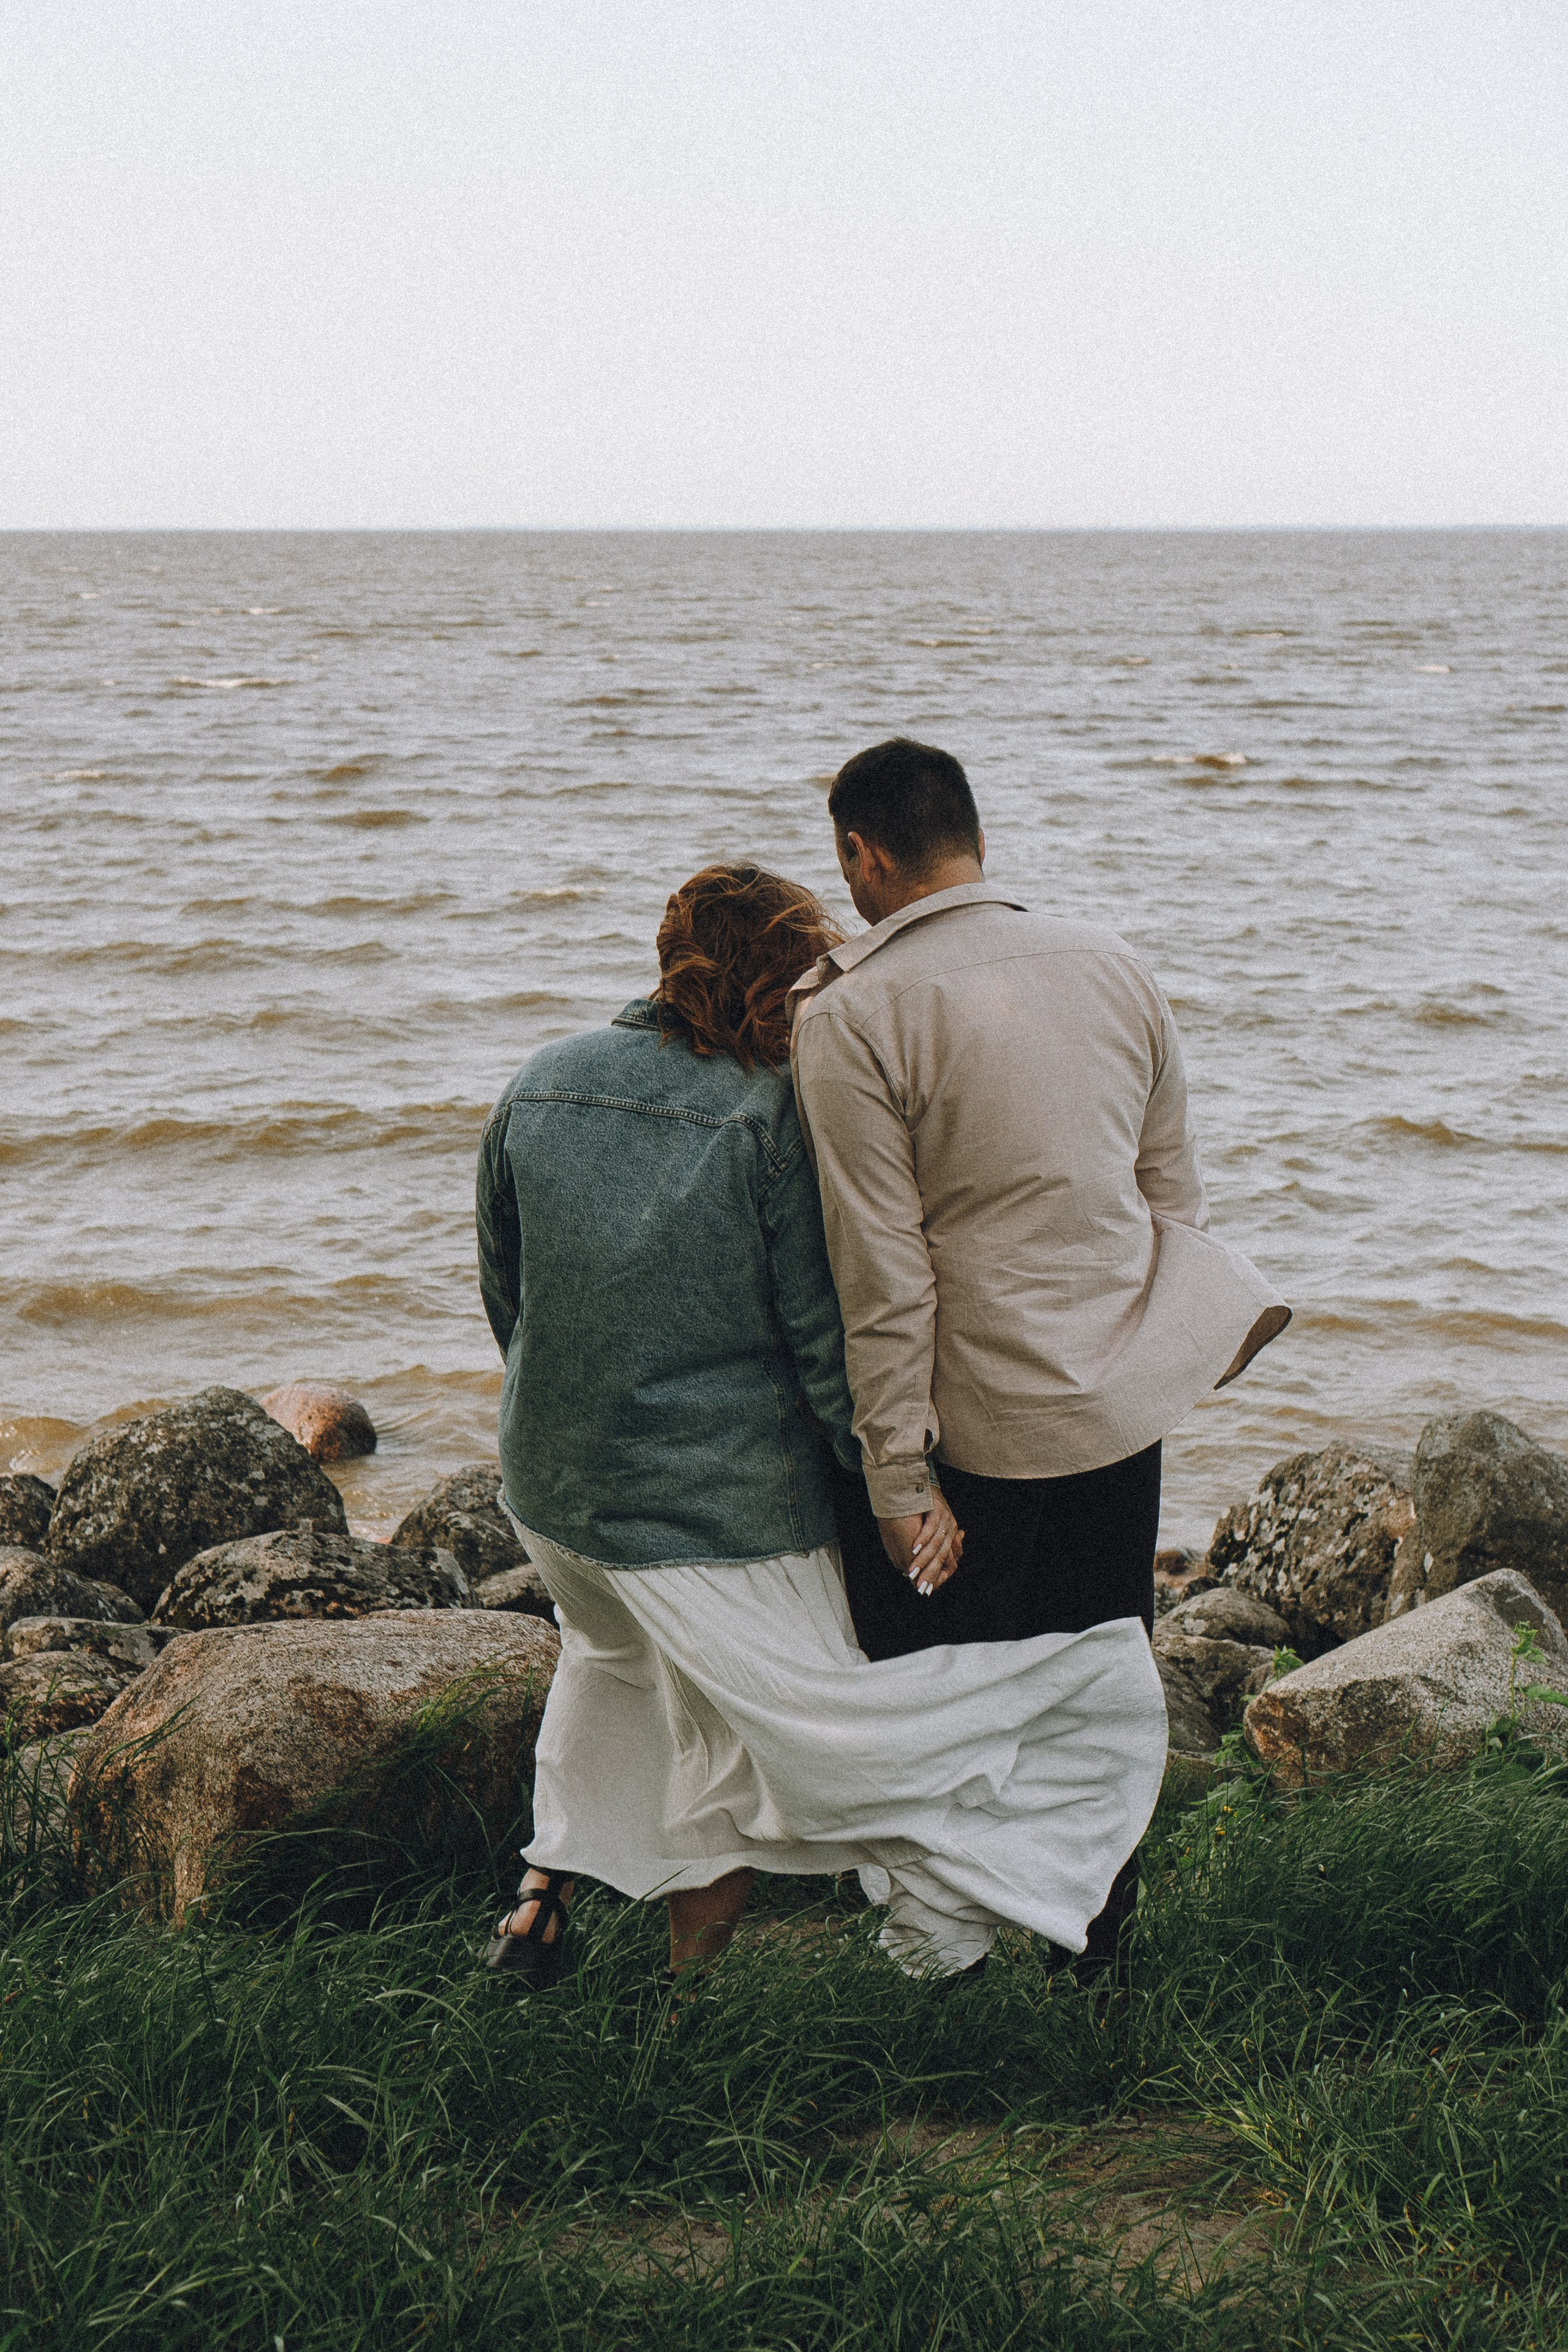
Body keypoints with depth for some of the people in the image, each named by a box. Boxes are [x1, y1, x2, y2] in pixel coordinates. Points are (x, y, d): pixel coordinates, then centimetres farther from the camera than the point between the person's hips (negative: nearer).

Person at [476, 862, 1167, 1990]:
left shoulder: (541, 1084, 1)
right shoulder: (776, 1113, -16)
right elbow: (829, 1333, -18)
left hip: (549, 1486, 7)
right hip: (729, 1506, -7)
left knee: (618, 1651, 37)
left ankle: (546, 1892, 36)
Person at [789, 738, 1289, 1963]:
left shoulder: (852, 1014, -15)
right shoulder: (1118, 966, 2)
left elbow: (884, 1275, -17)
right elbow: (1176, 1196, 9)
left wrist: (896, 1477, -13)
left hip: (973, 1415, -5)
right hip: (1124, 1404, 5)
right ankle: (1099, 1915, 34)